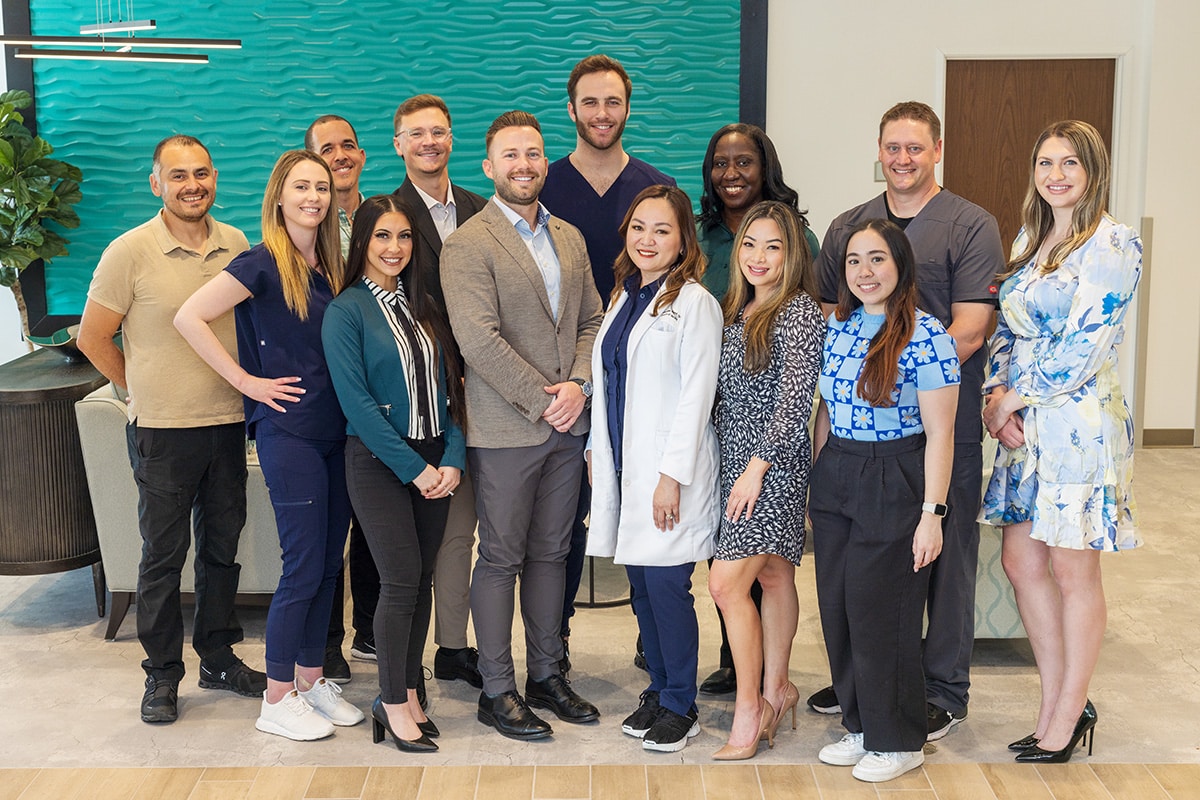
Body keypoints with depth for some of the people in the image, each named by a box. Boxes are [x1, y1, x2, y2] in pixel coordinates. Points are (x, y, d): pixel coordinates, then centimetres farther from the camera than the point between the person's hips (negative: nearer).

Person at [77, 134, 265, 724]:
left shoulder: (237, 245, 2)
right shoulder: (130, 251, -10)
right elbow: (93, 338, -2)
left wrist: (244, 383, 9)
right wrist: (143, 390, 3)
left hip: (228, 423, 4)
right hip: (163, 432, -4)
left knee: (223, 546, 14)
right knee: (163, 555, 5)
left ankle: (218, 657, 29)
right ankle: (162, 673, 19)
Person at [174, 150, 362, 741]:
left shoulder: (329, 266, 11)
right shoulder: (264, 264, -10)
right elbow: (190, 317, -15)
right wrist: (247, 381, -13)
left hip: (337, 431, 7)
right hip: (289, 432, -7)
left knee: (329, 563, 12)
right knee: (304, 567, -3)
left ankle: (310, 680, 26)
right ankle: (276, 701, 11)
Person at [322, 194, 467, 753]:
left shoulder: (424, 306, 11)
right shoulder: (346, 310, -5)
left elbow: (447, 387, 9)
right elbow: (356, 401, -12)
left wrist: (452, 458, -4)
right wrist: (413, 469, -14)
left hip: (434, 461, 5)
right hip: (378, 460, -5)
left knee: (422, 578, 7)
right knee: (402, 580, -6)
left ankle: (407, 692, 20)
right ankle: (393, 703, 9)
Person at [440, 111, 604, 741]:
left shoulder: (570, 238, 13)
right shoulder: (467, 245, -9)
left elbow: (591, 321, 13)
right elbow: (479, 340, -17)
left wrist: (579, 384, -5)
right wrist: (541, 400, -16)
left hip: (566, 426, 6)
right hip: (505, 429, -6)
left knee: (550, 553, 14)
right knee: (501, 558, 2)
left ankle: (545, 676, 25)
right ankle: (497, 690, 13)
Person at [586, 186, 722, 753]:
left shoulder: (693, 302, -8)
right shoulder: (623, 299, 15)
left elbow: (696, 394, -13)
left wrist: (673, 475, -17)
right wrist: (596, 449, 15)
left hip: (670, 471, -7)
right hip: (623, 467, 7)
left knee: (666, 584, -5)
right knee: (641, 584, 12)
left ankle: (681, 706, 10)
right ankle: (658, 689, 26)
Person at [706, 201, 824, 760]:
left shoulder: (798, 310, -11)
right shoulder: (735, 310, 13)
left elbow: (795, 399, -16)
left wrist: (758, 466, -18)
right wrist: (741, 467, 10)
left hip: (773, 463, -7)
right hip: (736, 460, 7)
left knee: (727, 582, -11)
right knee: (773, 575, 14)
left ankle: (748, 710, -2)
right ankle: (776, 688, 23)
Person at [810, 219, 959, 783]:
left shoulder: (926, 337, -13)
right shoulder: (837, 327, 6)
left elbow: (939, 433, -14)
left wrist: (931, 514, -16)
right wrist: (817, 478, 11)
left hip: (893, 486, -6)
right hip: (835, 480, 7)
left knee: (879, 611, 1)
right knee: (836, 607, 11)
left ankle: (898, 741, 20)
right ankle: (861, 726, 29)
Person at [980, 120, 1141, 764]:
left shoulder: (1112, 244, -11)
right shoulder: (1029, 238, 13)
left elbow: (1082, 349, -17)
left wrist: (1011, 399, -10)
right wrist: (997, 396, -3)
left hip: (1078, 421, -7)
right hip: (1023, 423, 8)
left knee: (1072, 571, 3)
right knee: (1021, 562, 9)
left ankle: (1066, 716, 17)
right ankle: (1061, 702, 24)